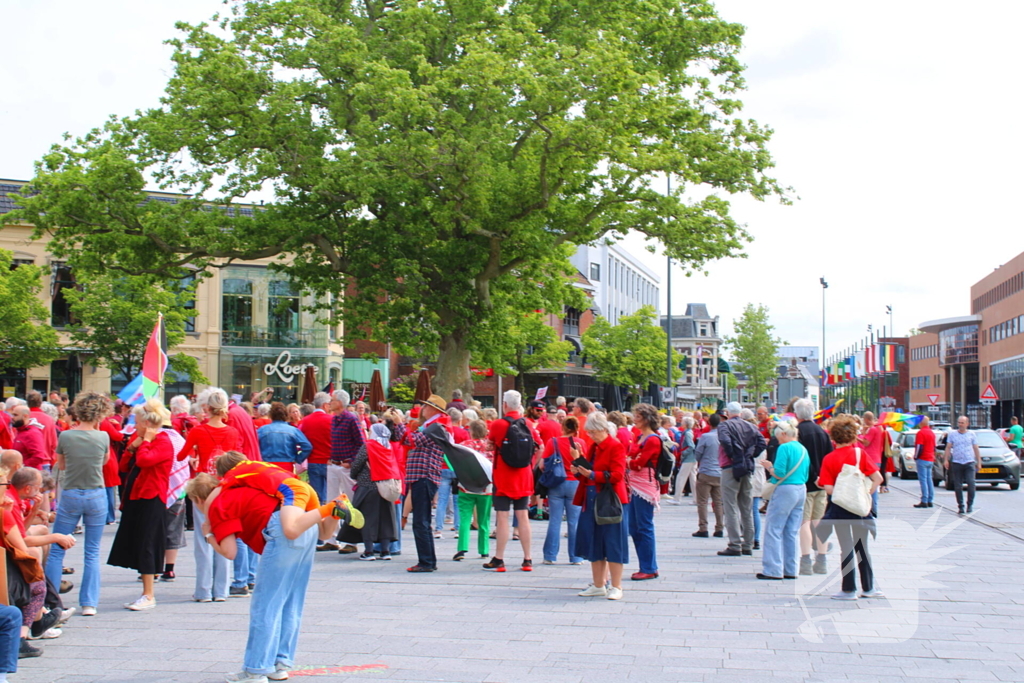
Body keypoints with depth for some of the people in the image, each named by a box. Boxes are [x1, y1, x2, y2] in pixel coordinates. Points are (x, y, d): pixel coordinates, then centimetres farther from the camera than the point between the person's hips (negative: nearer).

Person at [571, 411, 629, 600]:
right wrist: (578, 469, -1)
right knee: (593, 542, 9)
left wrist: (592, 475, -25)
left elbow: (617, 474, -17)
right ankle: (598, 586, 17)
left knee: (613, 542, -3)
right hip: (591, 501, 8)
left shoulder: (616, 446, -8)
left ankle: (616, 587, 4)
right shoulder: (593, 447, 15)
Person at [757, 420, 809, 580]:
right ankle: (790, 570, 14)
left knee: (773, 530, -1)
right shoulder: (803, 449, 12)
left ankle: (773, 570, -3)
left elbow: (779, 474, -18)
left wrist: (769, 467, 1)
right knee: (792, 532, 12)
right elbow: (806, 475, 17)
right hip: (801, 490, 8)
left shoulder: (784, 448, -11)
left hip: (785, 490, -8)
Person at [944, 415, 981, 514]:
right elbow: (948, 448, 7)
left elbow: (976, 449, 12)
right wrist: (946, 459, -3)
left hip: (969, 462, -1)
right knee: (958, 486, 0)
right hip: (956, 463, 1)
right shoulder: (952, 434, 9)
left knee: (971, 483, -14)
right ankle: (960, 506, 9)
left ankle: (970, 504, -2)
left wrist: (979, 462, 7)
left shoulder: (972, 435, 9)